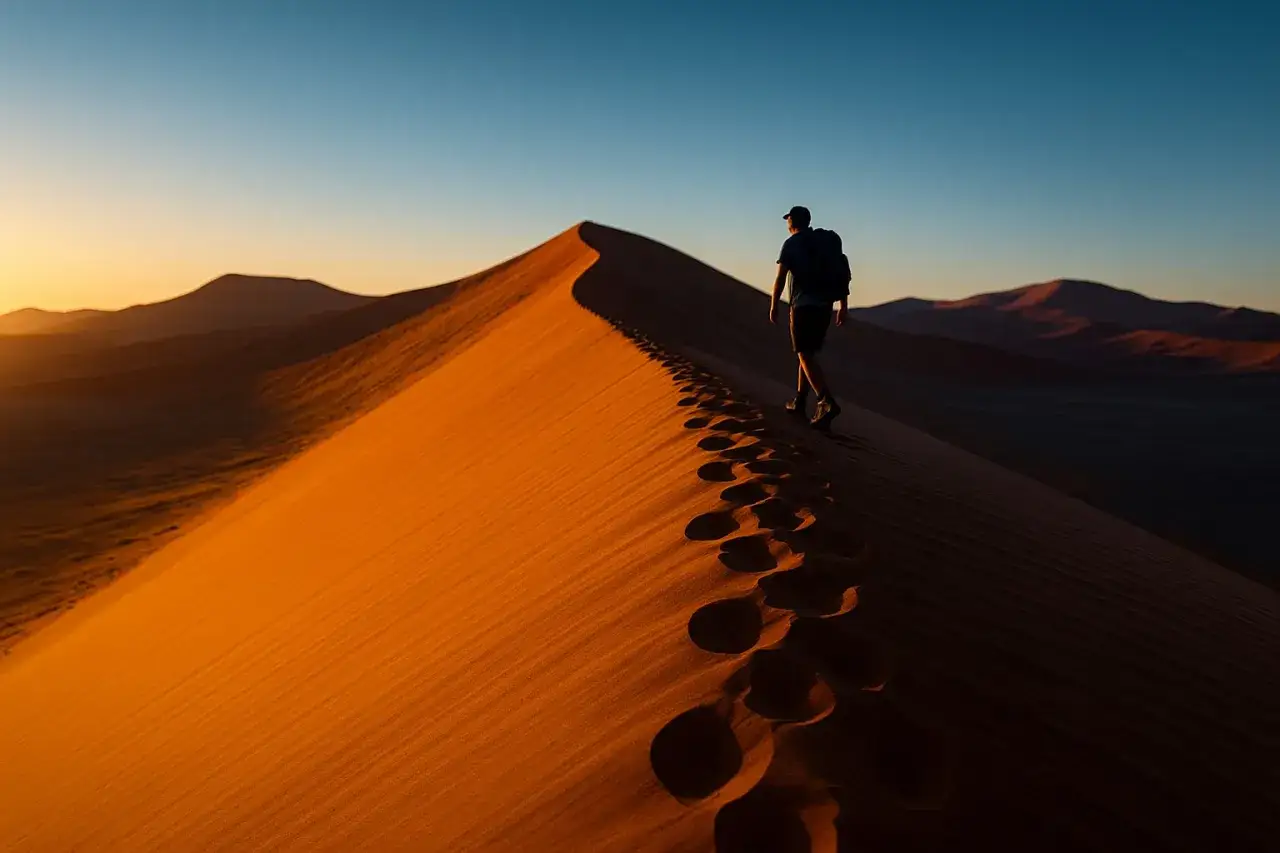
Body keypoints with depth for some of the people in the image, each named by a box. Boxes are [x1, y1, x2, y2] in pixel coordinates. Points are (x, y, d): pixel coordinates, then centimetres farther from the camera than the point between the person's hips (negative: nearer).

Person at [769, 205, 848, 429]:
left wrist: (773, 306, 2)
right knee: (807, 353, 17)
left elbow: (780, 278, -7)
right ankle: (799, 402, 19)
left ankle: (827, 402, -27)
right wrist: (844, 306, 11)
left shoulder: (791, 243, -1)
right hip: (823, 307, 6)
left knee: (806, 356, -9)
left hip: (803, 306, -6)